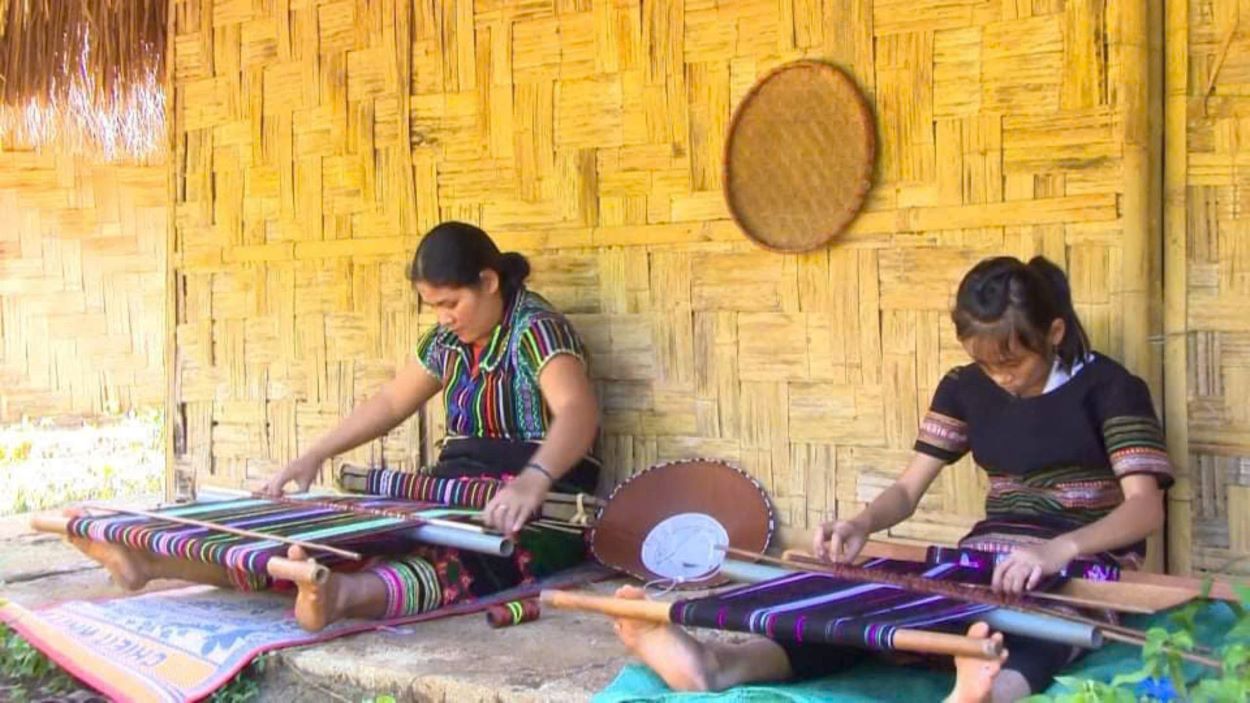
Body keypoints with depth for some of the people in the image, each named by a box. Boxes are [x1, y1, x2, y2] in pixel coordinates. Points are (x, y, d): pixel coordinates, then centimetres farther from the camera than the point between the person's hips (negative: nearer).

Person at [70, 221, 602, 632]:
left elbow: (578, 411, -31)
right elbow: (388, 403, 21)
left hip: (537, 512, -7)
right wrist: (313, 457, 8)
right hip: (458, 499, 7)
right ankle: (154, 563, -22)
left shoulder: (537, 330, -13)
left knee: (456, 566, -40)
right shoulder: (448, 341, 14)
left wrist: (533, 482, -50)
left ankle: (341, 595, -72)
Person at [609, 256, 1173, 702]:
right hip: (987, 563, 4)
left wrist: (1057, 550, -36)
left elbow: (1144, 508, -16)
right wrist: (861, 525, -17)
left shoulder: (1109, 388, -5)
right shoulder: (964, 389, 8)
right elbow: (908, 490, 8)